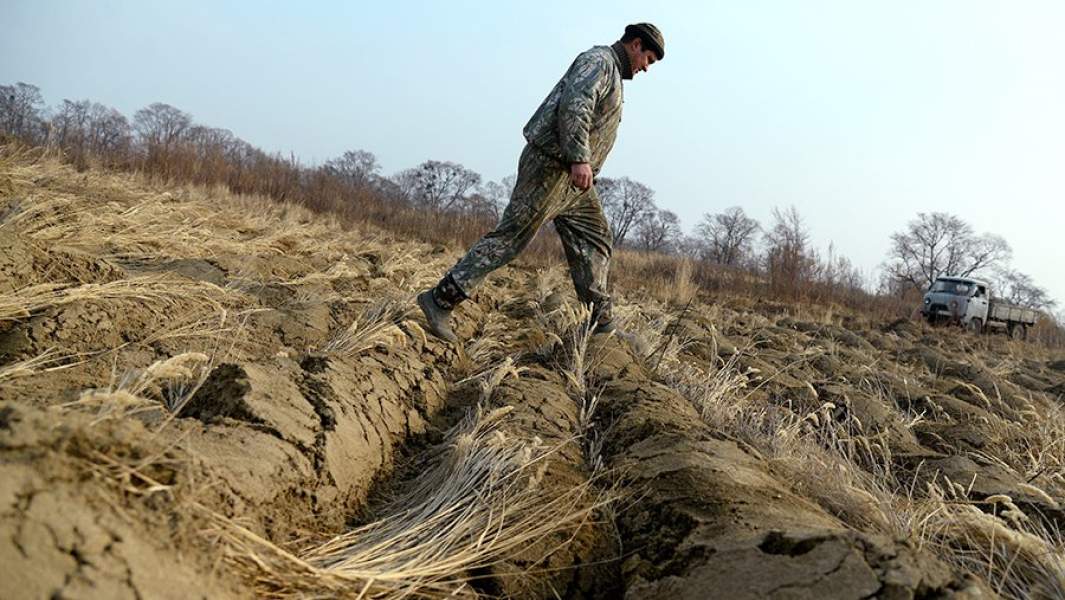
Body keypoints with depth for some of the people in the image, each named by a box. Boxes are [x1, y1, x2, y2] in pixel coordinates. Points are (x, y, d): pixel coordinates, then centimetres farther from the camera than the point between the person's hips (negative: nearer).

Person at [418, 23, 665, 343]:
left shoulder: (611, 73, 26)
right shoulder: (598, 60, -6)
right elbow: (574, 105, -23)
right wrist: (580, 158, -31)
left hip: (570, 174, 11)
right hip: (551, 163, -11)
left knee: (596, 239, 10)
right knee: (511, 236, -12)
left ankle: (601, 321, 12)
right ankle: (441, 299, -11)